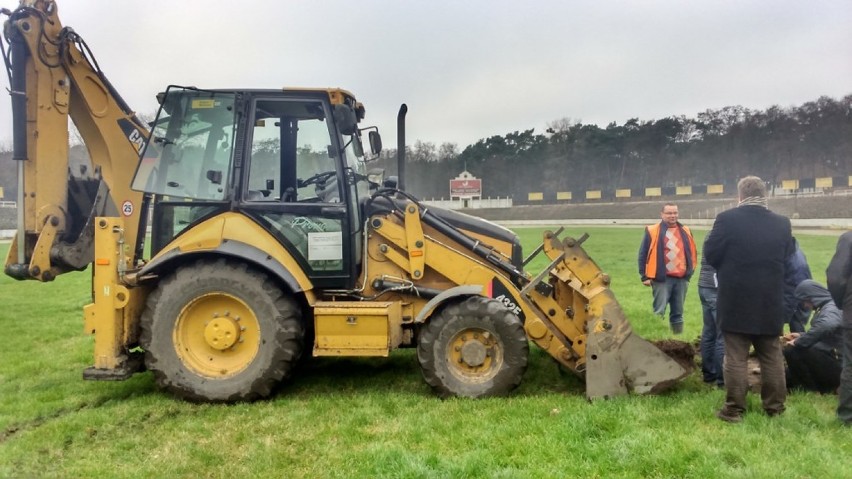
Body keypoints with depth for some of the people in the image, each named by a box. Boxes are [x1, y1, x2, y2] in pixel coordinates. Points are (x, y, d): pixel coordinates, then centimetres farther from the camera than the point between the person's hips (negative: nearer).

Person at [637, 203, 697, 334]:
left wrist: (690, 271, 14)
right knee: (659, 312, -6)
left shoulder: (685, 231, 12)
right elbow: (643, 254, -2)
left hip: (681, 278, 5)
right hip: (662, 279, -5)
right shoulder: (652, 231, -3)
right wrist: (644, 276, -6)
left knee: (678, 312, 12)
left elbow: (691, 253, 22)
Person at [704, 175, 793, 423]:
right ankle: (775, 406, 24)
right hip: (770, 301, 4)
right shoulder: (782, 223, 2)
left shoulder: (727, 219, -11)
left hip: (736, 300, -4)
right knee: (772, 355, 15)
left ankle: (734, 409, 5)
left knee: (736, 357, 1)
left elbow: (710, 254, -6)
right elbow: (786, 258, 12)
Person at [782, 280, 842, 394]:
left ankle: (813, 390, -10)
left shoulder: (831, 309, -17)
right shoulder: (826, 308, 12)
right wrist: (801, 336, 12)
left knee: (791, 350, -25)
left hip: (837, 367, -10)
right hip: (831, 363, 10)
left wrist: (798, 342, -31)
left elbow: (824, 326, -41)